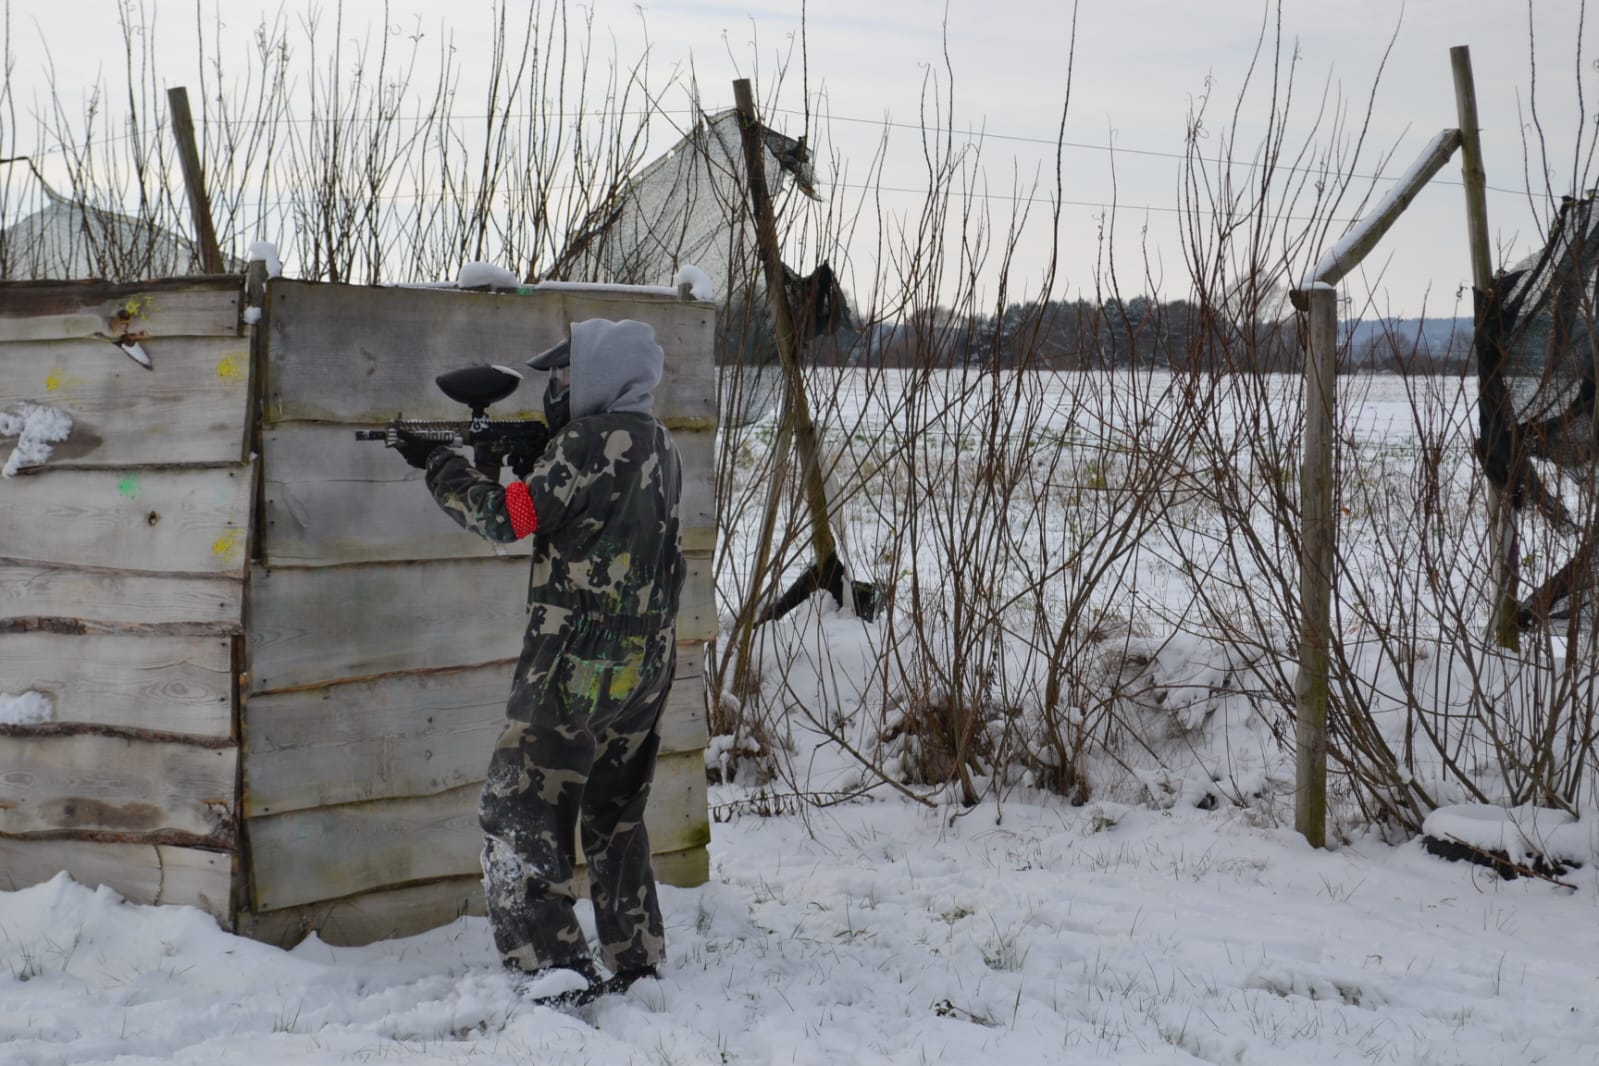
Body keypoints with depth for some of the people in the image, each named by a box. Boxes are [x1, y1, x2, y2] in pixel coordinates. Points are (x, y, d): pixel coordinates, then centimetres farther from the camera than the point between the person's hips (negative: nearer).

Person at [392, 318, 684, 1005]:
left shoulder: (591, 440, -13)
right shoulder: (659, 446, 14)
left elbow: (507, 517, -12)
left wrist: (437, 464, 0)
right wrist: (529, 458, 10)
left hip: (578, 662, -9)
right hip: (647, 666, 9)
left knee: (520, 816, -5)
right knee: (615, 819, 20)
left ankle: (557, 969, -13)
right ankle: (637, 966, 25)